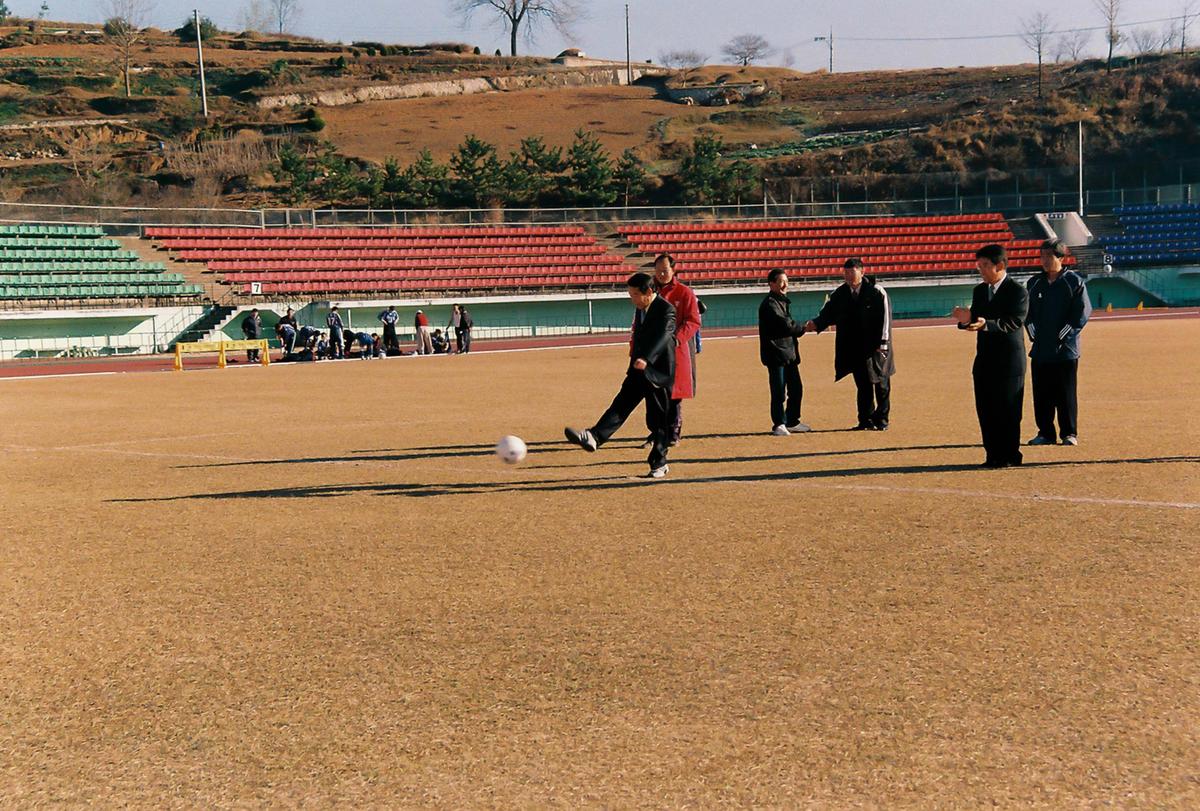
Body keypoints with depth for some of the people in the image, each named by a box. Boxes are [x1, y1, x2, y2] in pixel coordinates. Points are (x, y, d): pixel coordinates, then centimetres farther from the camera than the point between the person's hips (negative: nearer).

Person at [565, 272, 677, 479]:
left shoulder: (666, 310, -16)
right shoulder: (641, 309, 11)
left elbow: (662, 336, -31)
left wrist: (646, 359, -46)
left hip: (658, 372, -7)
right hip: (639, 370, 7)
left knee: (659, 419, 1)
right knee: (621, 404, -8)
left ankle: (659, 463, 11)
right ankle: (594, 437, -24)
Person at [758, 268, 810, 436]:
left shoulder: (783, 301, 19)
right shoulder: (769, 304, -13)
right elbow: (785, 325, -21)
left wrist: (796, 329, 1)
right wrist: (802, 328, -6)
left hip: (789, 352, 9)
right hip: (776, 353, -9)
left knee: (796, 388, 13)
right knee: (779, 391, -6)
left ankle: (792, 422, 24)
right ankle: (779, 424, 2)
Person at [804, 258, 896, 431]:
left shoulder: (877, 292, -8)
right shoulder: (840, 294, 3)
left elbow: (885, 318, -8)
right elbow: (828, 313, 0)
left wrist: (883, 343, -12)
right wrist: (815, 324, -20)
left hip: (876, 347, -3)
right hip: (854, 350, 3)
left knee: (881, 384, 6)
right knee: (863, 386, 7)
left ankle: (881, 420, 15)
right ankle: (866, 421, 13)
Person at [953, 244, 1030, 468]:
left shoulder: (1018, 291, -8)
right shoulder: (979, 291, 13)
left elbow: (1014, 322, -18)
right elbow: (976, 321, 11)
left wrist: (987, 324, -33)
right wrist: (966, 320, -14)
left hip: (1009, 360, -7)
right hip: (984, 359, 7)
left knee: (1007, 410, -2)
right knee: (985, 410, 7)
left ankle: (1010, 455, 6)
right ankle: (994, 455, 14)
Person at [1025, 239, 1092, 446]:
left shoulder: (1074, 281, -2)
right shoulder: (1034, 283, 12)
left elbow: (1083, 311, -6)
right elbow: (1026, 311, 16)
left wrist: (1064, 334, -11)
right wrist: (1033, 333, 2)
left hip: (1066, 349, -4)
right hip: (1040, 348, 4)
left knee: (1066, 394, -1)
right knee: (1041, 394, 5)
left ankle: (1069, 434, 7)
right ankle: (1045, 433, 13)